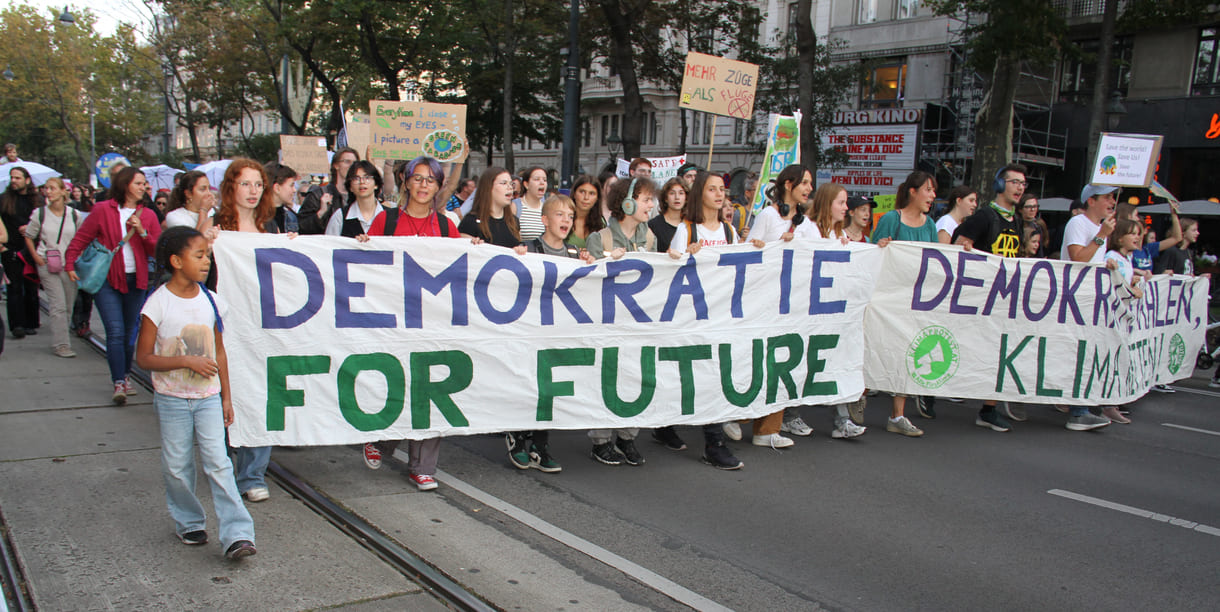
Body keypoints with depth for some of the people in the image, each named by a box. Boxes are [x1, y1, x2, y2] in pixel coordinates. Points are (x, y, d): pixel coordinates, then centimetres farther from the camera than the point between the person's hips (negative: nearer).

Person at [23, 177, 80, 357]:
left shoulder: (74, 214, 3)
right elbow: (28, 237, 10)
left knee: (69, 301, 8)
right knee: (59, 305, -9)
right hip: (47, 265, -3)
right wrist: (36, 257, -1)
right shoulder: (40, 214, -1)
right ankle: (60, 344, -5)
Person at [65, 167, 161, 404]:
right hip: (107, 279, -3)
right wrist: (71, 264, -2)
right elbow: (81, 238, 3)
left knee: (130, 332, 11)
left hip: (135, 280, 3)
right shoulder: (103, 210, -1)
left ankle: (126, 376, 27)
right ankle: (118, 384, -11)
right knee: (115, 332, -12)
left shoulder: (148, 215, 8)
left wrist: (142, 231, -10)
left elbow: (158, 249, 3)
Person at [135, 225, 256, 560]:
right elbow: (143, 357, -10)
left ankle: (237, 534, -6)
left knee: (218, 463, -4)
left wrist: (226, 396, 10)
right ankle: (189, 523, 30)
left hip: (208, 397, 2)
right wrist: (188, 361, -20)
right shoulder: (158, 303, -11)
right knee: (177, 467, 9)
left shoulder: (210, 301, 1)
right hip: (172, 398, -2)